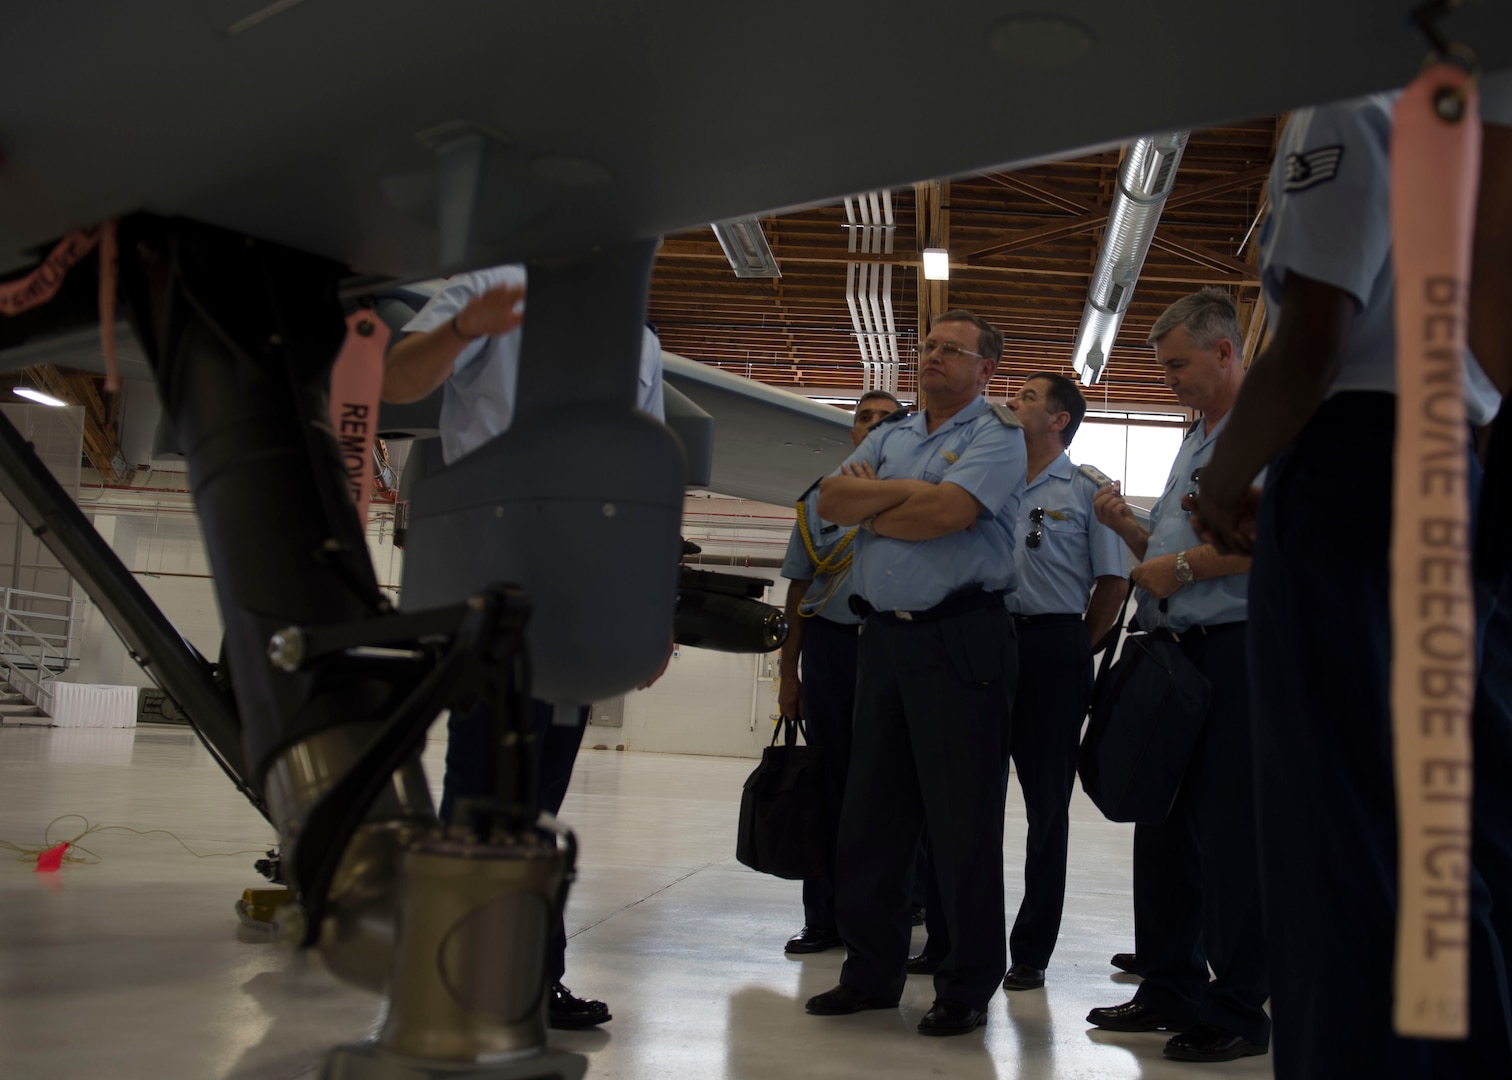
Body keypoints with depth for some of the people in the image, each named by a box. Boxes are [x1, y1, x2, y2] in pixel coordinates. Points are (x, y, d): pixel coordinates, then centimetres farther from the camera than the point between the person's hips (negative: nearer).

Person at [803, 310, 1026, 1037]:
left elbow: (948, 513, -17)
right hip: (882, 636, 7)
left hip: (960, 639, -6)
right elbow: (831, 499, 6)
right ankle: (871, 970, 22)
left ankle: (968, 985, 10)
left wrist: (869, 508, -2)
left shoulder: (997, 435, -1)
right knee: (871, 809, 10)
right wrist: (907, 490, -9)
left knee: (962, 819, -2)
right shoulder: (891, 435, 19)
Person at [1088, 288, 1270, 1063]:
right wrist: (1127, 528, 9)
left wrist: (1182, 565, -15)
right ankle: (1171, 990, 20)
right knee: (1163, 824, 11)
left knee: (1226, 832, -5)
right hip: (1176, 650, 9)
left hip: (1234, 650, -9)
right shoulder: (1195, 441, 23)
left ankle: (1239, 1012, 5)